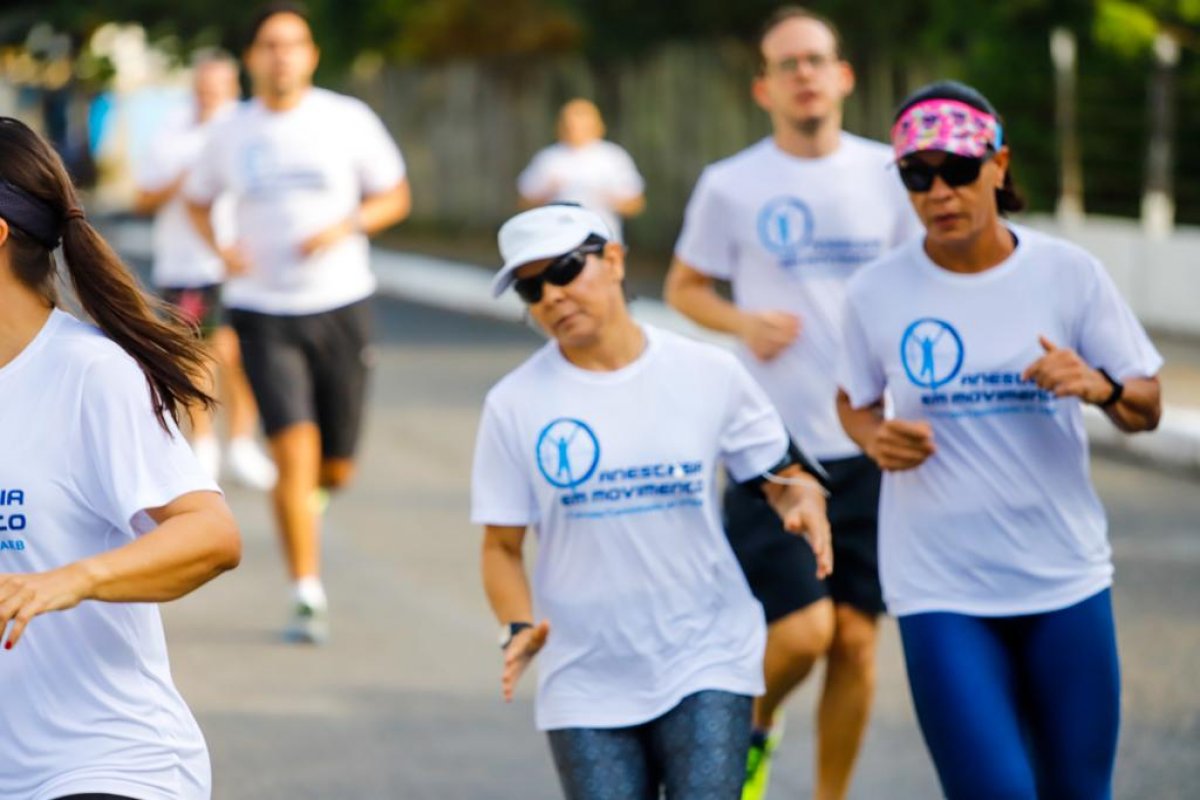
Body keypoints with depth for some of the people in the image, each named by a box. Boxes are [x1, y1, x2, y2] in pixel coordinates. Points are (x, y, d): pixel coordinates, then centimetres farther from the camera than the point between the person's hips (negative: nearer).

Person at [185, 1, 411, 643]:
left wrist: (347, 225, -13)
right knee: (294, 449, -17)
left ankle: (308, 494, 44)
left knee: (336, 468, 6)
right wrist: (219, 247, -2)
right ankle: (308, 595, -9)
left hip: (341, 306, 1)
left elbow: (395, 197, 6)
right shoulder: (231, 133, 3)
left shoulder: (348, 120, -1)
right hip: (263, 312, -1)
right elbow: (198, 199, 19)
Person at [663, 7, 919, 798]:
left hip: (870, 441, 2)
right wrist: (742, 322, -8)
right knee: (802, 630, -11)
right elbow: (684, 286, 11)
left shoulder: (888, 175, 5)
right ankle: (754, 722, 22)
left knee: (856, 639, 3)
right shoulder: (730, 186, -1)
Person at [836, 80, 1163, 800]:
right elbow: (855, 402, 14)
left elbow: (1147, 408, 5)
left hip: (1066, 579, 2)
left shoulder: (1070, 274, -2)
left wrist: (1100, 388, -18)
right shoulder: (878, 293, -2)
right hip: (941, 591, -2)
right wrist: (875, 438, -9)